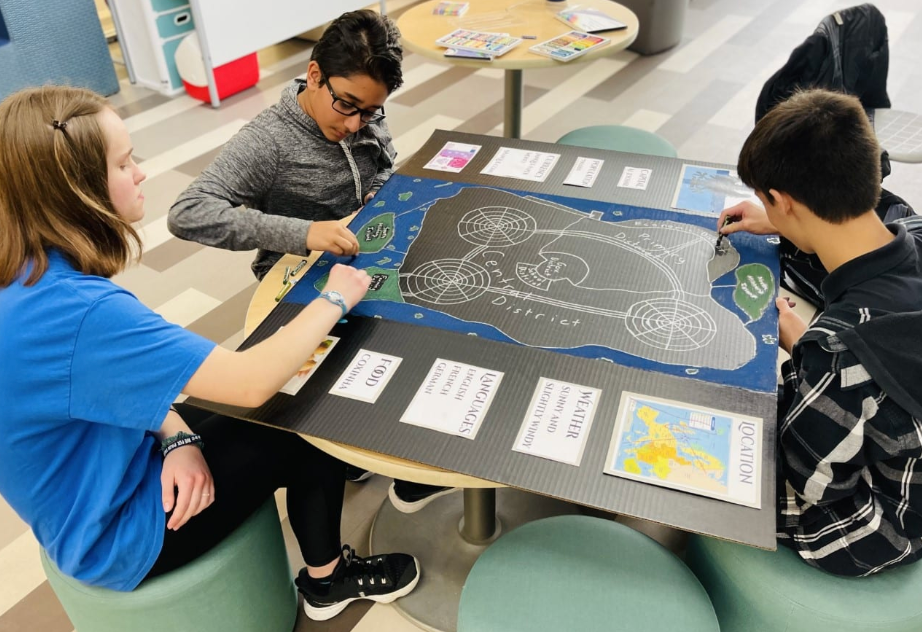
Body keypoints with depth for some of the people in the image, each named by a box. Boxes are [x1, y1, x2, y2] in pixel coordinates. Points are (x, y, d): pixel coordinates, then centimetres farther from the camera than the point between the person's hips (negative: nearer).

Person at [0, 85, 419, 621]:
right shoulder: (77, 310, -37)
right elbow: (251, 382, -36)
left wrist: (178, 436, -14)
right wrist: (334, 300, -20)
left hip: (96, 480, 8)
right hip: (117, 535, -8)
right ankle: (328, 578, 25)